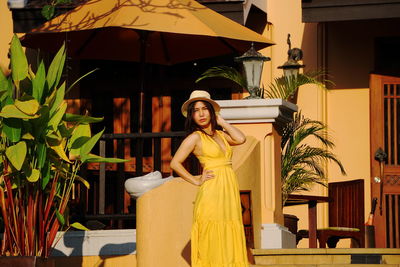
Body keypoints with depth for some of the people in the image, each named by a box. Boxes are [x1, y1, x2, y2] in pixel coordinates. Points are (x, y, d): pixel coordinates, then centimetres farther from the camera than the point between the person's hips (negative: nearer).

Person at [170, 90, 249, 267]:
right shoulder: (195, 137, -2)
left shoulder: (220, 134, 16)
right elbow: (175, 163, -7)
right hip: (212, 192, -6)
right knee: (212, 238, -7)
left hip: (229, 191, 6)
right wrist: (196, 180, -5)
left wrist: (221, 121, 8)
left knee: (229, 237, 5)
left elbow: (240, 139, -3)